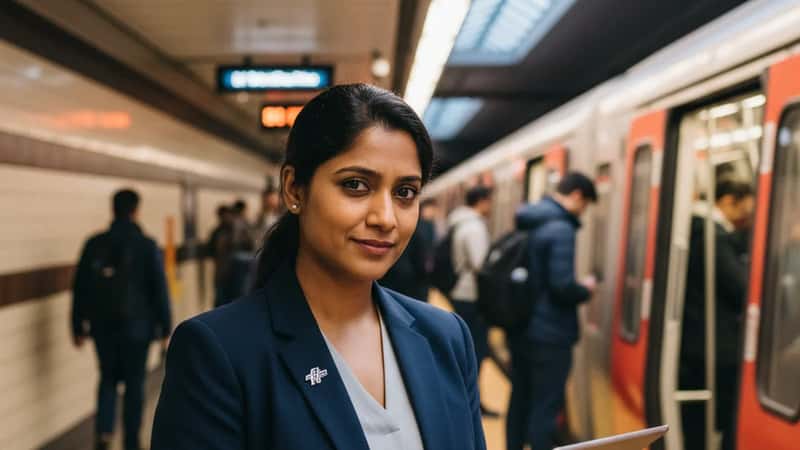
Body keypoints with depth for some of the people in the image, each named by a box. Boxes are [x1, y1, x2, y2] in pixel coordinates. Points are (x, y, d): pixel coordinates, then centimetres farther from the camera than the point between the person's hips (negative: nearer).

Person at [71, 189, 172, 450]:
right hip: (136, 327, -2)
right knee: (134, 383, 10)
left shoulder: (94, 244, -1)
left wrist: (79, 326, 9)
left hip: (102, 326, 3)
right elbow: (159, 290, -9)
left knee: (108, 378, 19)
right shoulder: (146, 246, -10)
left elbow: (80, 288, 1)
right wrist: (165, 327, -1)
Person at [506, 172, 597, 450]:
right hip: (550, 334, -8)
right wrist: (586, 290, -5)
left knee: (520, 399, 18)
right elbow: (562, 285, -23)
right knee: (546, 406, 0)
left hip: (520, 329, 8)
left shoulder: (527, 225, 9)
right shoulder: (561, 229, -18)